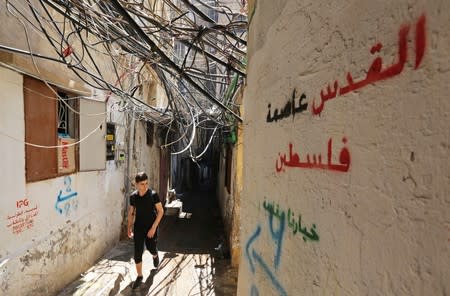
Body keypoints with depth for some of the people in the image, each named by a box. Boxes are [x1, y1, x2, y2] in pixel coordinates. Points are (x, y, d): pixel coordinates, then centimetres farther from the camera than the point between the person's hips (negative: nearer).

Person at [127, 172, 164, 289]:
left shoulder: (153, 195, -17)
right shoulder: (133, 196, -7)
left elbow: (160, 211, -13)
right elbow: (131, 212, 8)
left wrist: (154, 227, -17)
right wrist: (129, 227, 7)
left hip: (151, 227, -2)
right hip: (138, 228, 2)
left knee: (151, 248, 14)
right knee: (137, 252, 0)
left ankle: (155, 256, 51)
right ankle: (139, 276, 17)